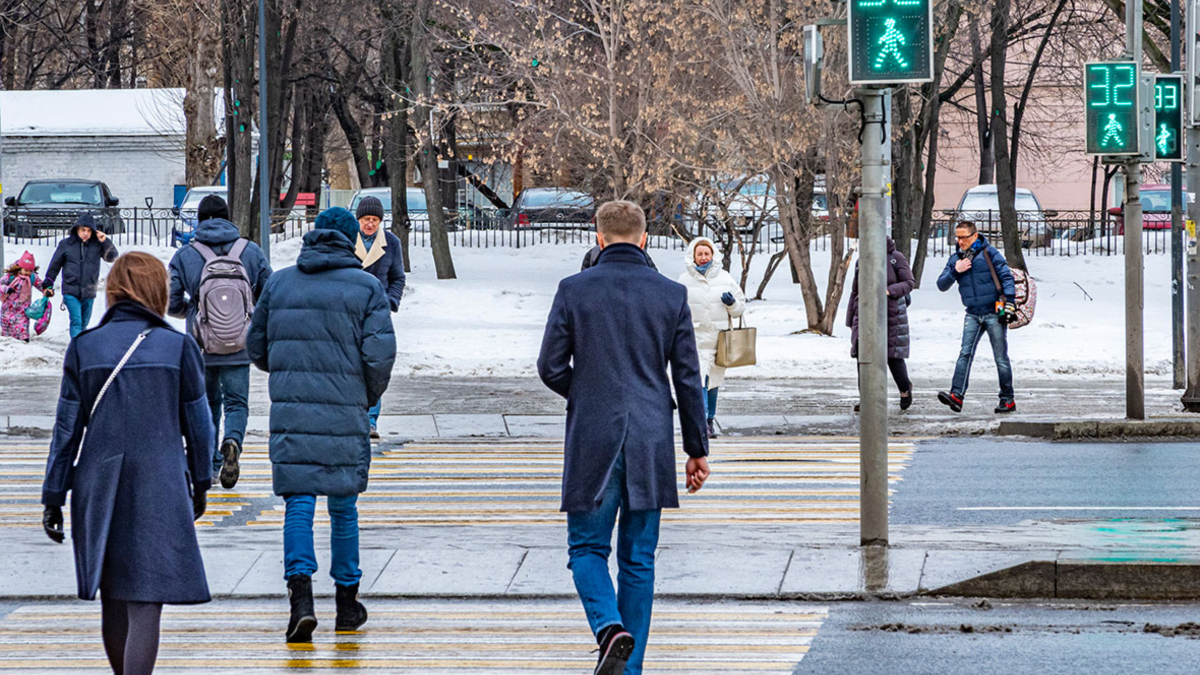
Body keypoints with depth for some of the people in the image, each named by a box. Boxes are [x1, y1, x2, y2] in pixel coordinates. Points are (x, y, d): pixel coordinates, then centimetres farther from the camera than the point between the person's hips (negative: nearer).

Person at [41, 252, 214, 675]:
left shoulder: (83, 347, 0)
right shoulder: (177, 347, -4)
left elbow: (67, 428, 1)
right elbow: (197, 422, 4)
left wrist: (53, 496, 5)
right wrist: (200, 481, 18)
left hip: (98, 490, 3)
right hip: (160, 487, -3)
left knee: (113, 598, 18)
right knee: (145, 604, -6)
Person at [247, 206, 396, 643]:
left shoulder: (279, 283, 8)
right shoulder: (367, 287, 0)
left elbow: (257, 347, 13)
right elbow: (380, 355, -7)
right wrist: (370, 395, 12)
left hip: (289, 411, 1)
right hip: (344, 414, -1)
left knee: (298, 503, -1)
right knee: (344, 506, 11)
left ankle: (301, 594, -19)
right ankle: (347, 602, 19)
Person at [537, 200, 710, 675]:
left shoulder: (574, 290, -4)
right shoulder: (671, 295, 1)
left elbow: (550, 366, -3)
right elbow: (688, 378, 3)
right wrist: (697, 449, 10)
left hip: (593, 440, -2)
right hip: (650, 442, 2)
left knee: (587, 547, 8)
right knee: (638, 559, 9)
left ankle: (610, 628, -18)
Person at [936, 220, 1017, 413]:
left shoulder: (989, 253, -4)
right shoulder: (955, 258, 11)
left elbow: (1006, 276, -6)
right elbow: (941, 285, 8)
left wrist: (1010, 300, -16)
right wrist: (955, 271, -9)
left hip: (994, 312, -4)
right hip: (973, 314, 4)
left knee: (1001, 357, 2)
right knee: (966, 353, -12)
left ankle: (1008, 399, 11)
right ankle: (956, 395, -22)